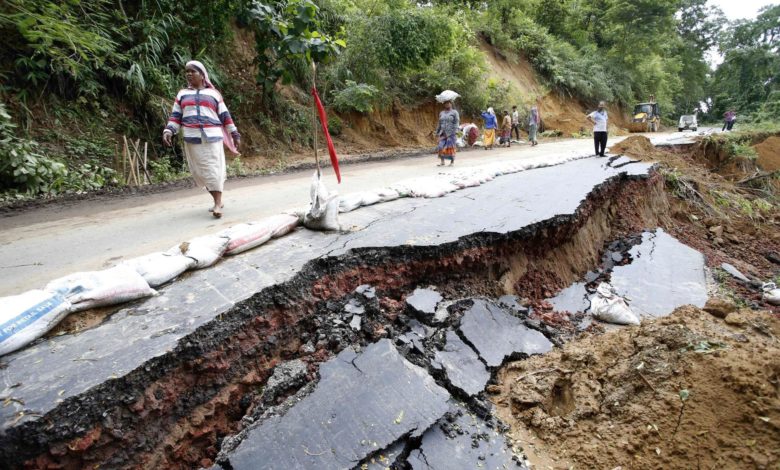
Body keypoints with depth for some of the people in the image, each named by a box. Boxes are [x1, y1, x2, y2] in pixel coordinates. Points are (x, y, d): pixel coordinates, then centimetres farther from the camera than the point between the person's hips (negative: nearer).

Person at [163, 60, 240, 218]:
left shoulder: (213, 93, 10)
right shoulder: (182, 94, 16)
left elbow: (225, 116, 9)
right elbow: (175, 116, 12)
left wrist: (235, 134, 5)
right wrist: (168, 131, -3)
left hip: (212, 137, -3)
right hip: (192, 139, 3)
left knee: (213, 169, -10)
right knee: (201, 172, 3)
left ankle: (218, 204, -11)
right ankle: (217, 200, 14)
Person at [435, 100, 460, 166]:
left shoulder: (454, 112, 0)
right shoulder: (441, 113, 14)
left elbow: (457, 123, -7)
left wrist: (456, 132, -18)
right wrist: (437, 132, 13)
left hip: (451, 133, -4)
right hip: (443, 133, 4)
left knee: (451, 147, -6)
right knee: (441, 147, -7)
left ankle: (452, 162, 4)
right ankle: (442, 162, -3)